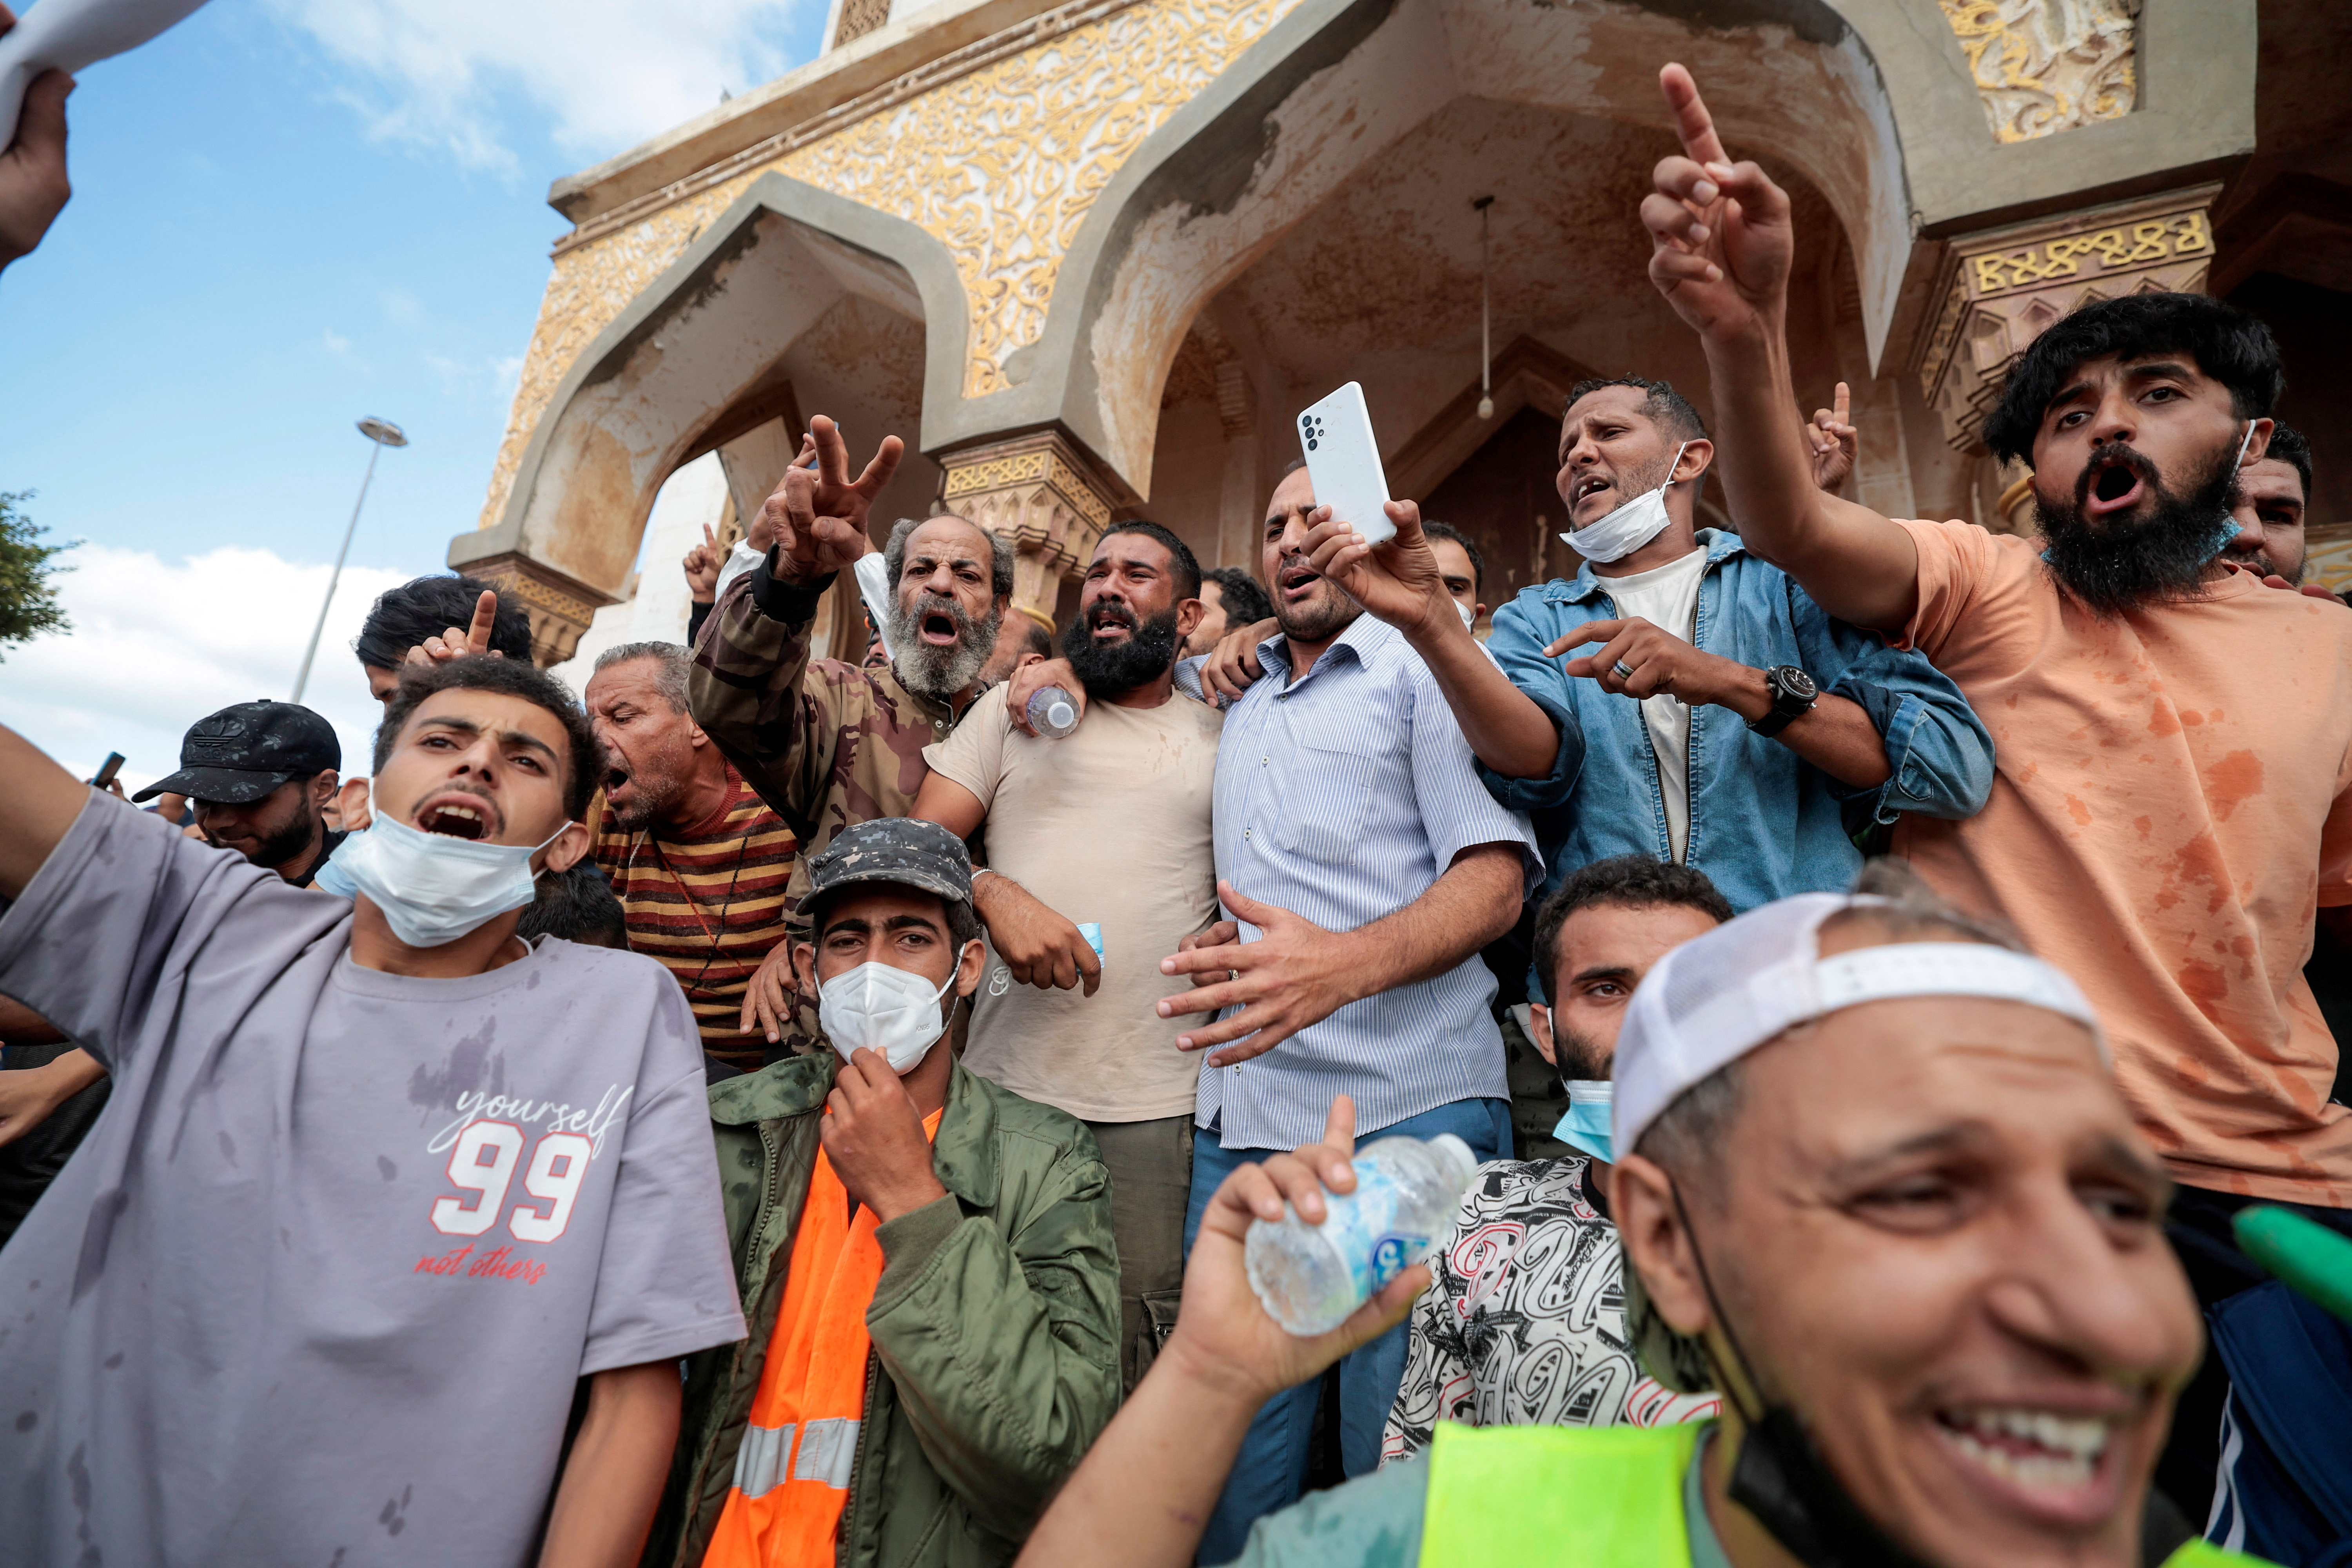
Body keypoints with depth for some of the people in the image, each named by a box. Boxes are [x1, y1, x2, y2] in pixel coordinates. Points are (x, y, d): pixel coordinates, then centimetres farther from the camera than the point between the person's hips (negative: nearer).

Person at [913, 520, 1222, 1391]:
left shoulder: (1222, 737, 12)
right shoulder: (1016, 707, 11)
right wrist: (996, 895, -14)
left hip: (1155, 1099, 0)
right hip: (1006, 1086, 0)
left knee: (1135, 1347, 2)